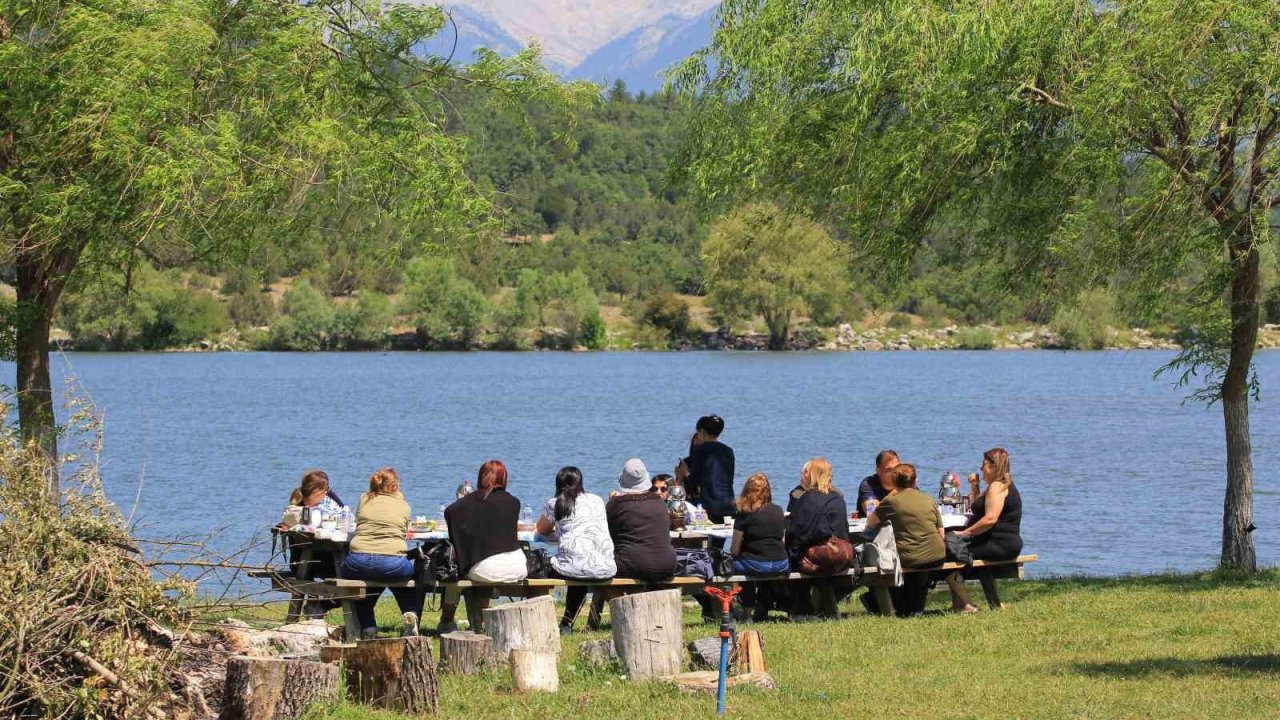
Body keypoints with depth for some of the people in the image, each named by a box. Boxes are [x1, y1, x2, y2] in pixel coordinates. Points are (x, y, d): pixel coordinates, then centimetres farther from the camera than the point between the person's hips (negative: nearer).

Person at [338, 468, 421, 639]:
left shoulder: (364, 500, 15)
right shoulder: (403, 506, 12)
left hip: (359, 562, 0)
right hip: (392, 564, 0)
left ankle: (367, 627, 21)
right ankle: (411, 613, 6)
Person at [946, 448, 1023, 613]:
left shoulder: (997, 487, -12)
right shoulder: (1004, 485, 22)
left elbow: (990, 519, -24)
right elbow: (976, 508, 30)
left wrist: (965, 533, -19)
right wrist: (974, 487, 18)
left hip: (999, 545, -11)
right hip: (1004, 544, 11)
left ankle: (963, 604, -18)